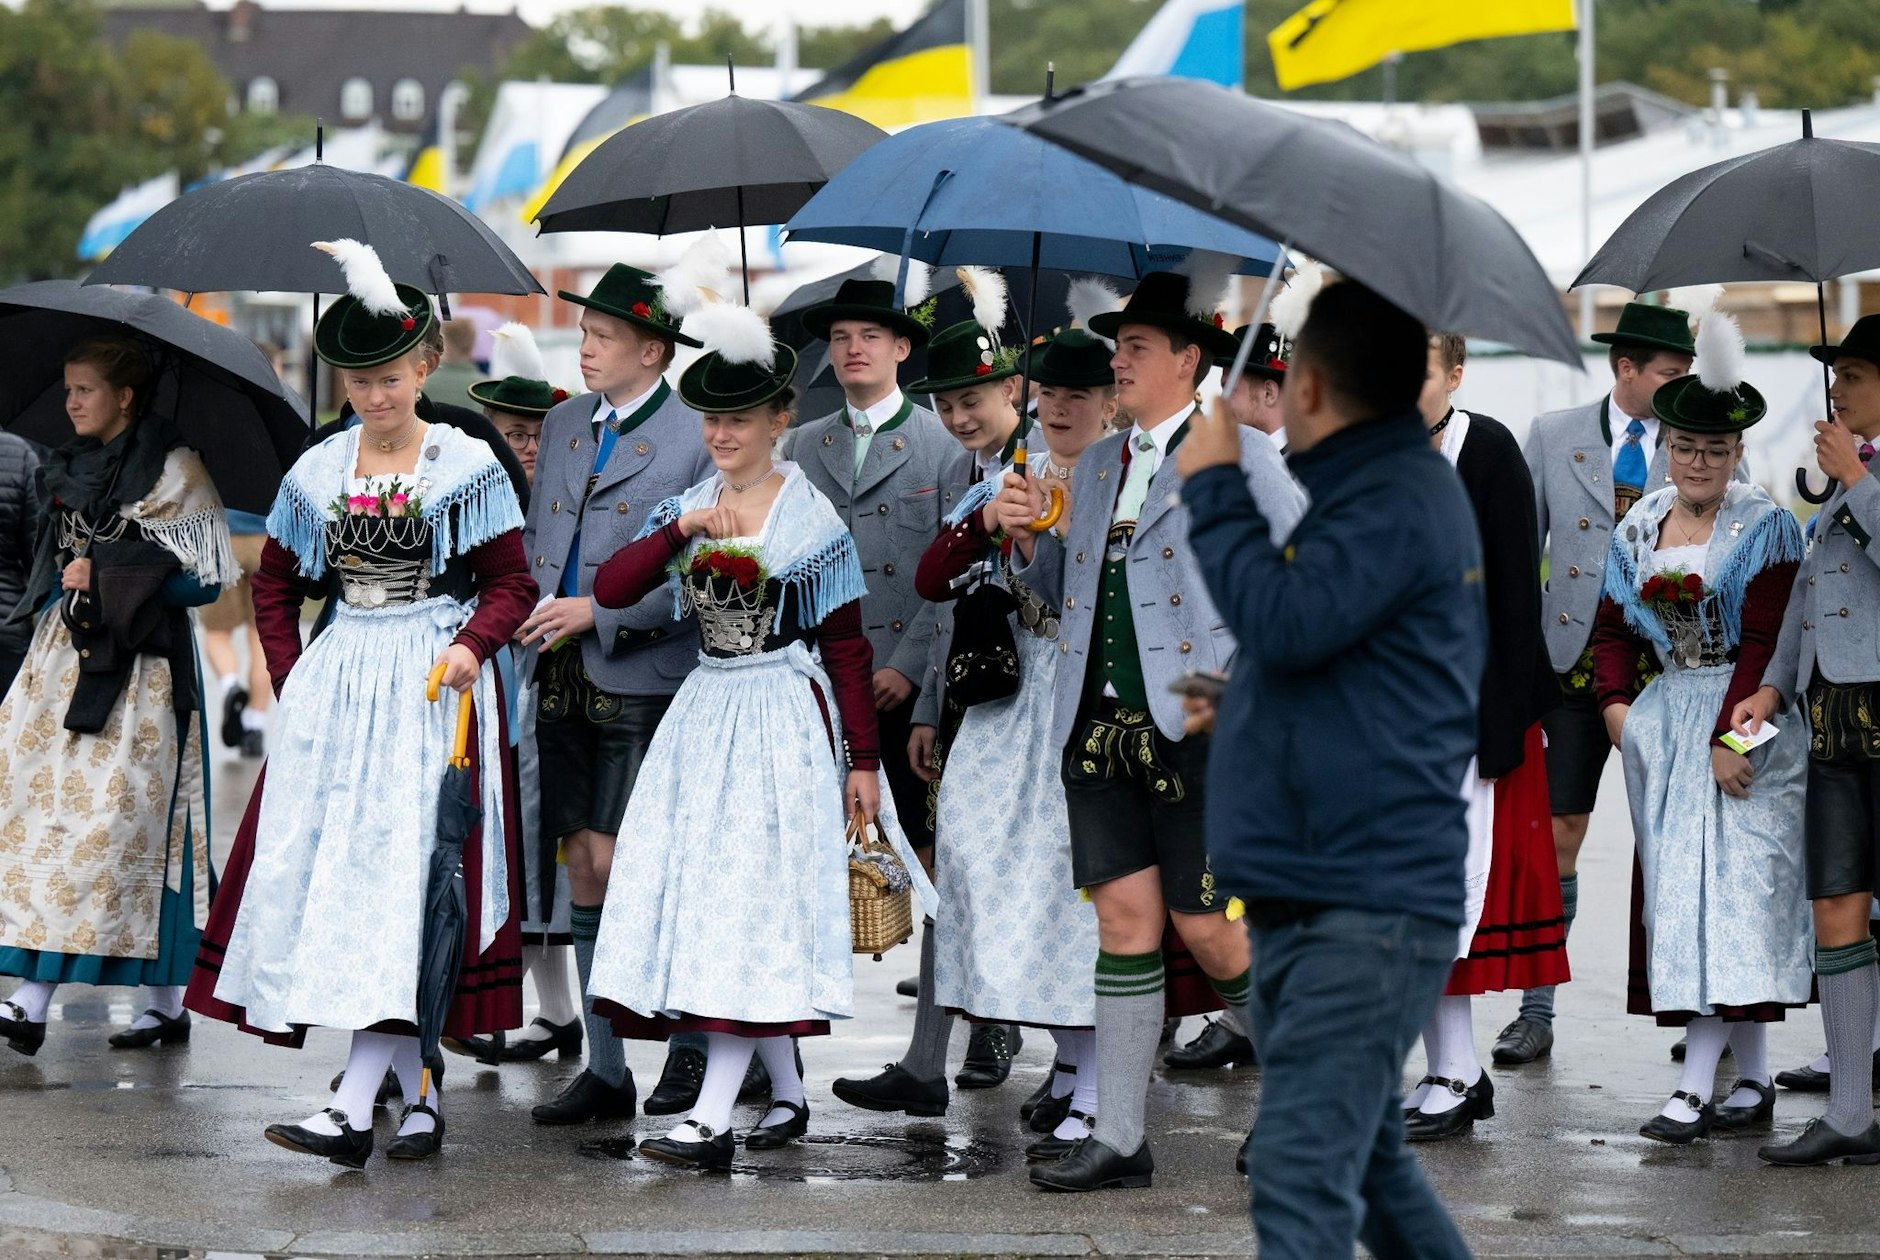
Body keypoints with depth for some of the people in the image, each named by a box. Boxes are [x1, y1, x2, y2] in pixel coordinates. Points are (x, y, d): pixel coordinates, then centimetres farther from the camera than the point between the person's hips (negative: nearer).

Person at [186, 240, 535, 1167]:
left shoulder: (467, 465, -1)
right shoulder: (316, 473, 10)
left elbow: (512, 582, 0)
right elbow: (275, 585, 19)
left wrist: (470, 644, -17)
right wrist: (293, 677, 7)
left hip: (435, 687, -5)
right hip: (337, 689, 5)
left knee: (405, 860, -13)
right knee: (324, 865, -2)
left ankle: (356, 1105, -19)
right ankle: (417, 1086, 8)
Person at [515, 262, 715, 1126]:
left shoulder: (694, 442, -7)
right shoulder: (563, 424, 14)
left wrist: (597, 614, -14)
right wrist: (532, 617, 5)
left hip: (641, 677, -6)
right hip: (563, 680, 6)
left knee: (616, 866, -11)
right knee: (583, 869, 6)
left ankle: (693, 1044, 7)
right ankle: (607, 1071, 12)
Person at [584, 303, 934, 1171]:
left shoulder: (811, 519, -5)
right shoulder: (687, 510, 8)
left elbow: (848, 650, -3)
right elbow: (610, 591, -4)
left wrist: (862, 762, -4)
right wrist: (682, 529, -17)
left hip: (782, 720, -6)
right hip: (705, 710, 6)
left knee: (749, 899, -12)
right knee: (703, 897, 5)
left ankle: (711, 1119, -18)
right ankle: (787, 1095, 17)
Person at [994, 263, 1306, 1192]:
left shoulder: (1238, 454, -1)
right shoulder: (1096, 465, 18)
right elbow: (1066, 591, 23)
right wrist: (1025, 539, 4)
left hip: (1198, 729, -6)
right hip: (1099, 731, 6)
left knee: (1206, 930, -6)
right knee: (1125, 918, 2)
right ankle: (1120, 1140, 5)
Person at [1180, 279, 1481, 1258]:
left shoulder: (1399, 499, -14)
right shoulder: (1366, 489, 18)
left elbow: (1286, 622, -23)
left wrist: (1215, 487, -13)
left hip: (1364, 910, -11)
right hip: (1306, 902, 11)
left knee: (1301, 1176, -18)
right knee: (1361, 1158, 19)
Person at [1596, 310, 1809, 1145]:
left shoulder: (1763, 528, -6)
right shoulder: (1641, 527, 11)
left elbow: (1763, 642, -13)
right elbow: (1615, 624, 17)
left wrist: (1730, 735, -21)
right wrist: (1615, 700, -1)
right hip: (1666, 722, 6)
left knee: (1730, 886, -13)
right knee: (1678, 887, 4)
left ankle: (1696, 1085, -18)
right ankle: (1752, 1080, 10)